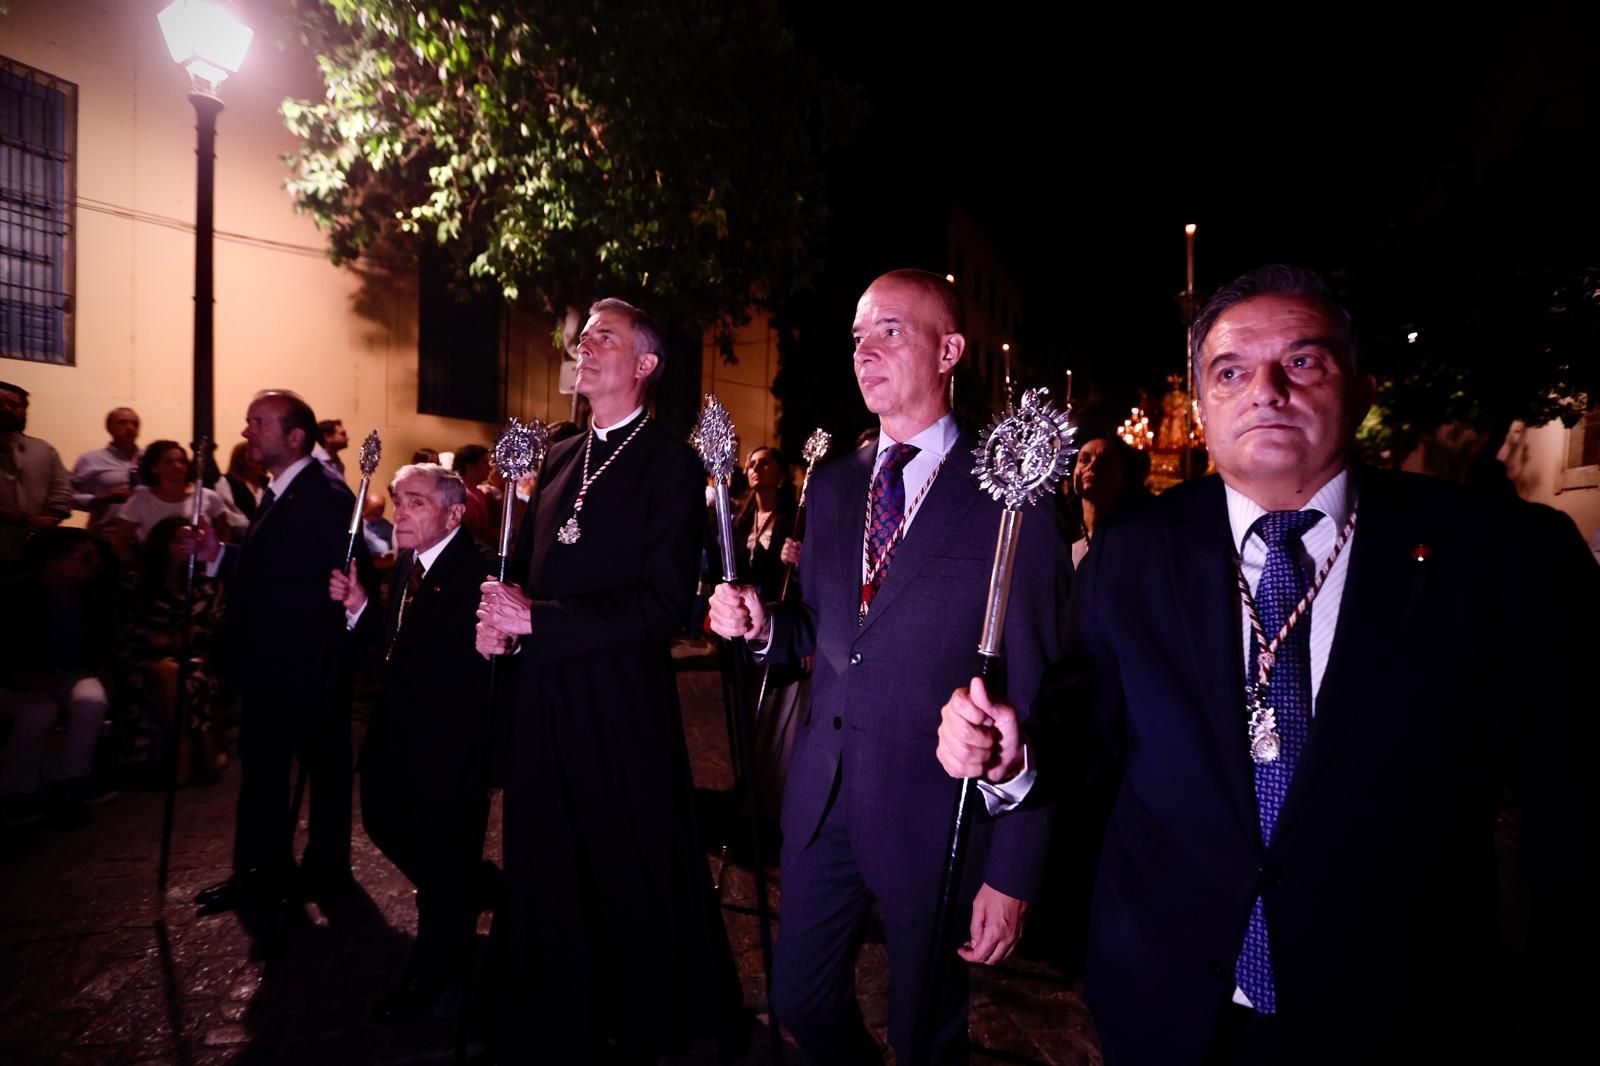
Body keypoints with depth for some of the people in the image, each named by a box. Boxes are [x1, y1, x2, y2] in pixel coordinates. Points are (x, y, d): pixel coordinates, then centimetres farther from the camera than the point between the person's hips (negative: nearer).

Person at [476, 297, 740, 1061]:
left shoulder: (670, 462, -10)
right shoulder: (561, 459, 12)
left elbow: (663, 604, -17)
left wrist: (538, 620, -18)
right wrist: (500, 619, -1)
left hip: (623, 701, -7)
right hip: (546, 692, 7)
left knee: (634, 874, 11)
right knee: (549, 869, 18)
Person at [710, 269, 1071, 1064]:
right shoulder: (831, 486, 7)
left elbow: (1034, 697, -12)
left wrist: (1014, 872, -12)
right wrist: (762, 625, -8)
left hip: (934, 812, -5)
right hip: (821, 797, 5)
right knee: (799, 1001, 21)